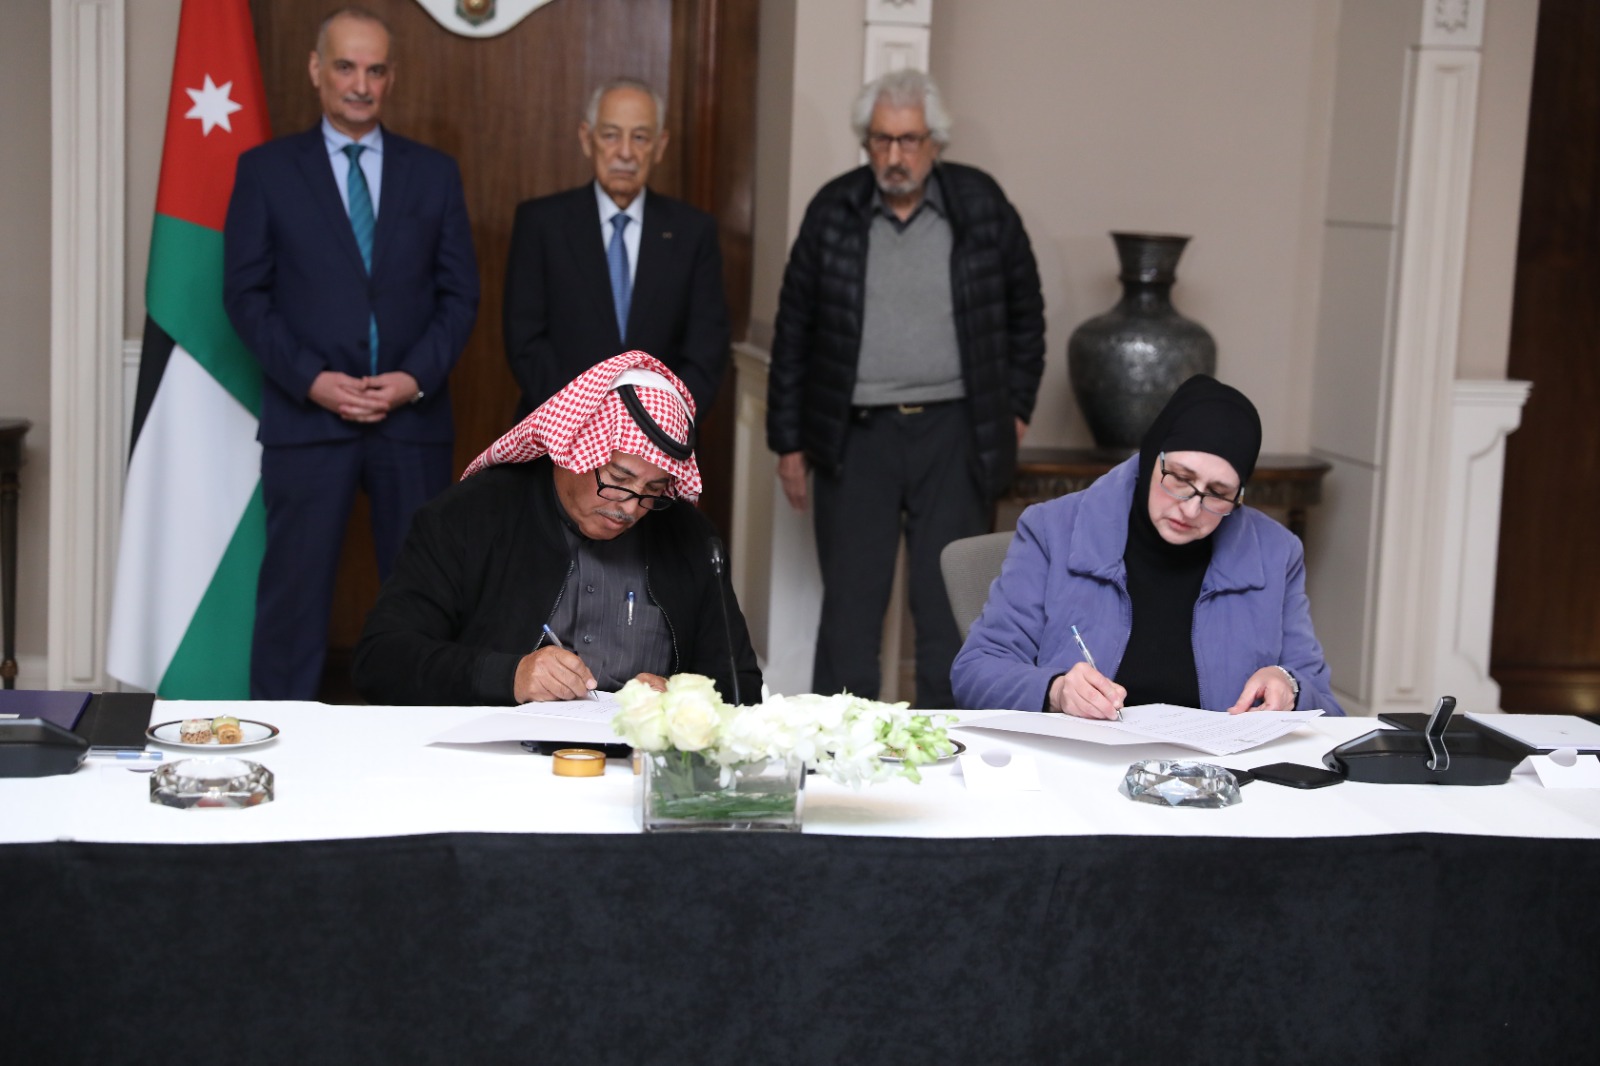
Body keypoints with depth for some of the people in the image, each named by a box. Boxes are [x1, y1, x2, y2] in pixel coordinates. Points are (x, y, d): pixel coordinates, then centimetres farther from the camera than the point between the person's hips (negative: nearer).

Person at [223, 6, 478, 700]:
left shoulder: (435, 173, 10)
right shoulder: (266, 169, 5)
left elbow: (459, 294, 7)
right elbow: (245, 294, 1)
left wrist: (416, 378, -8)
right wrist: (313, 380, -11)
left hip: (413, 418, 2)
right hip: (306, 417, -2)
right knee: (294, 591, 1)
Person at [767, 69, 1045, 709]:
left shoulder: (981, 206, 1)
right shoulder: (833, 211, 2)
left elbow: (1025, 313, 13)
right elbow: (793, 331, 7)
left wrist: (1015, 410, 8)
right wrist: (789, 441, 6)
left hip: (952, 434, 0)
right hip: (855, 435, 1)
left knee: (949, 609, 1)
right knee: (849, 607, 4)